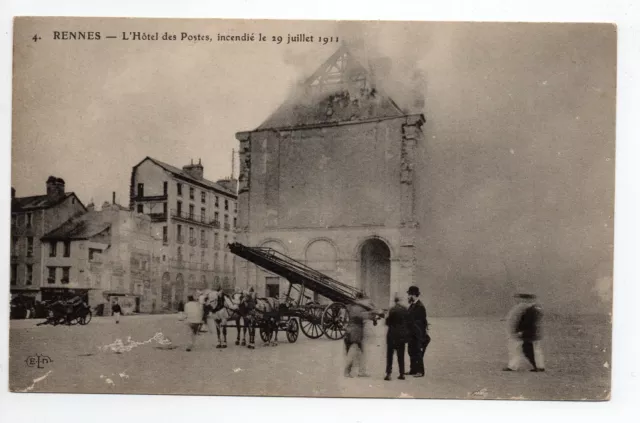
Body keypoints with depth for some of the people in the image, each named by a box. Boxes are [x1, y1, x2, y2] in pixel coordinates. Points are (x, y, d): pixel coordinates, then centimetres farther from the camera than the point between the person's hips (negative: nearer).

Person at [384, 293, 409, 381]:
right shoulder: (405, 309, -1)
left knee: (390, 355, 4)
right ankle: (402, 374, 15)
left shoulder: (393, 310, -17)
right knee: (401, 355, 13)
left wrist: (386, 319, 7)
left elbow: (388, 322, -13)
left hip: (393, 335, -5)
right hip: (402, 335, 5)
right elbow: (408, 322, 6)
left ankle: (388, 374, 1)